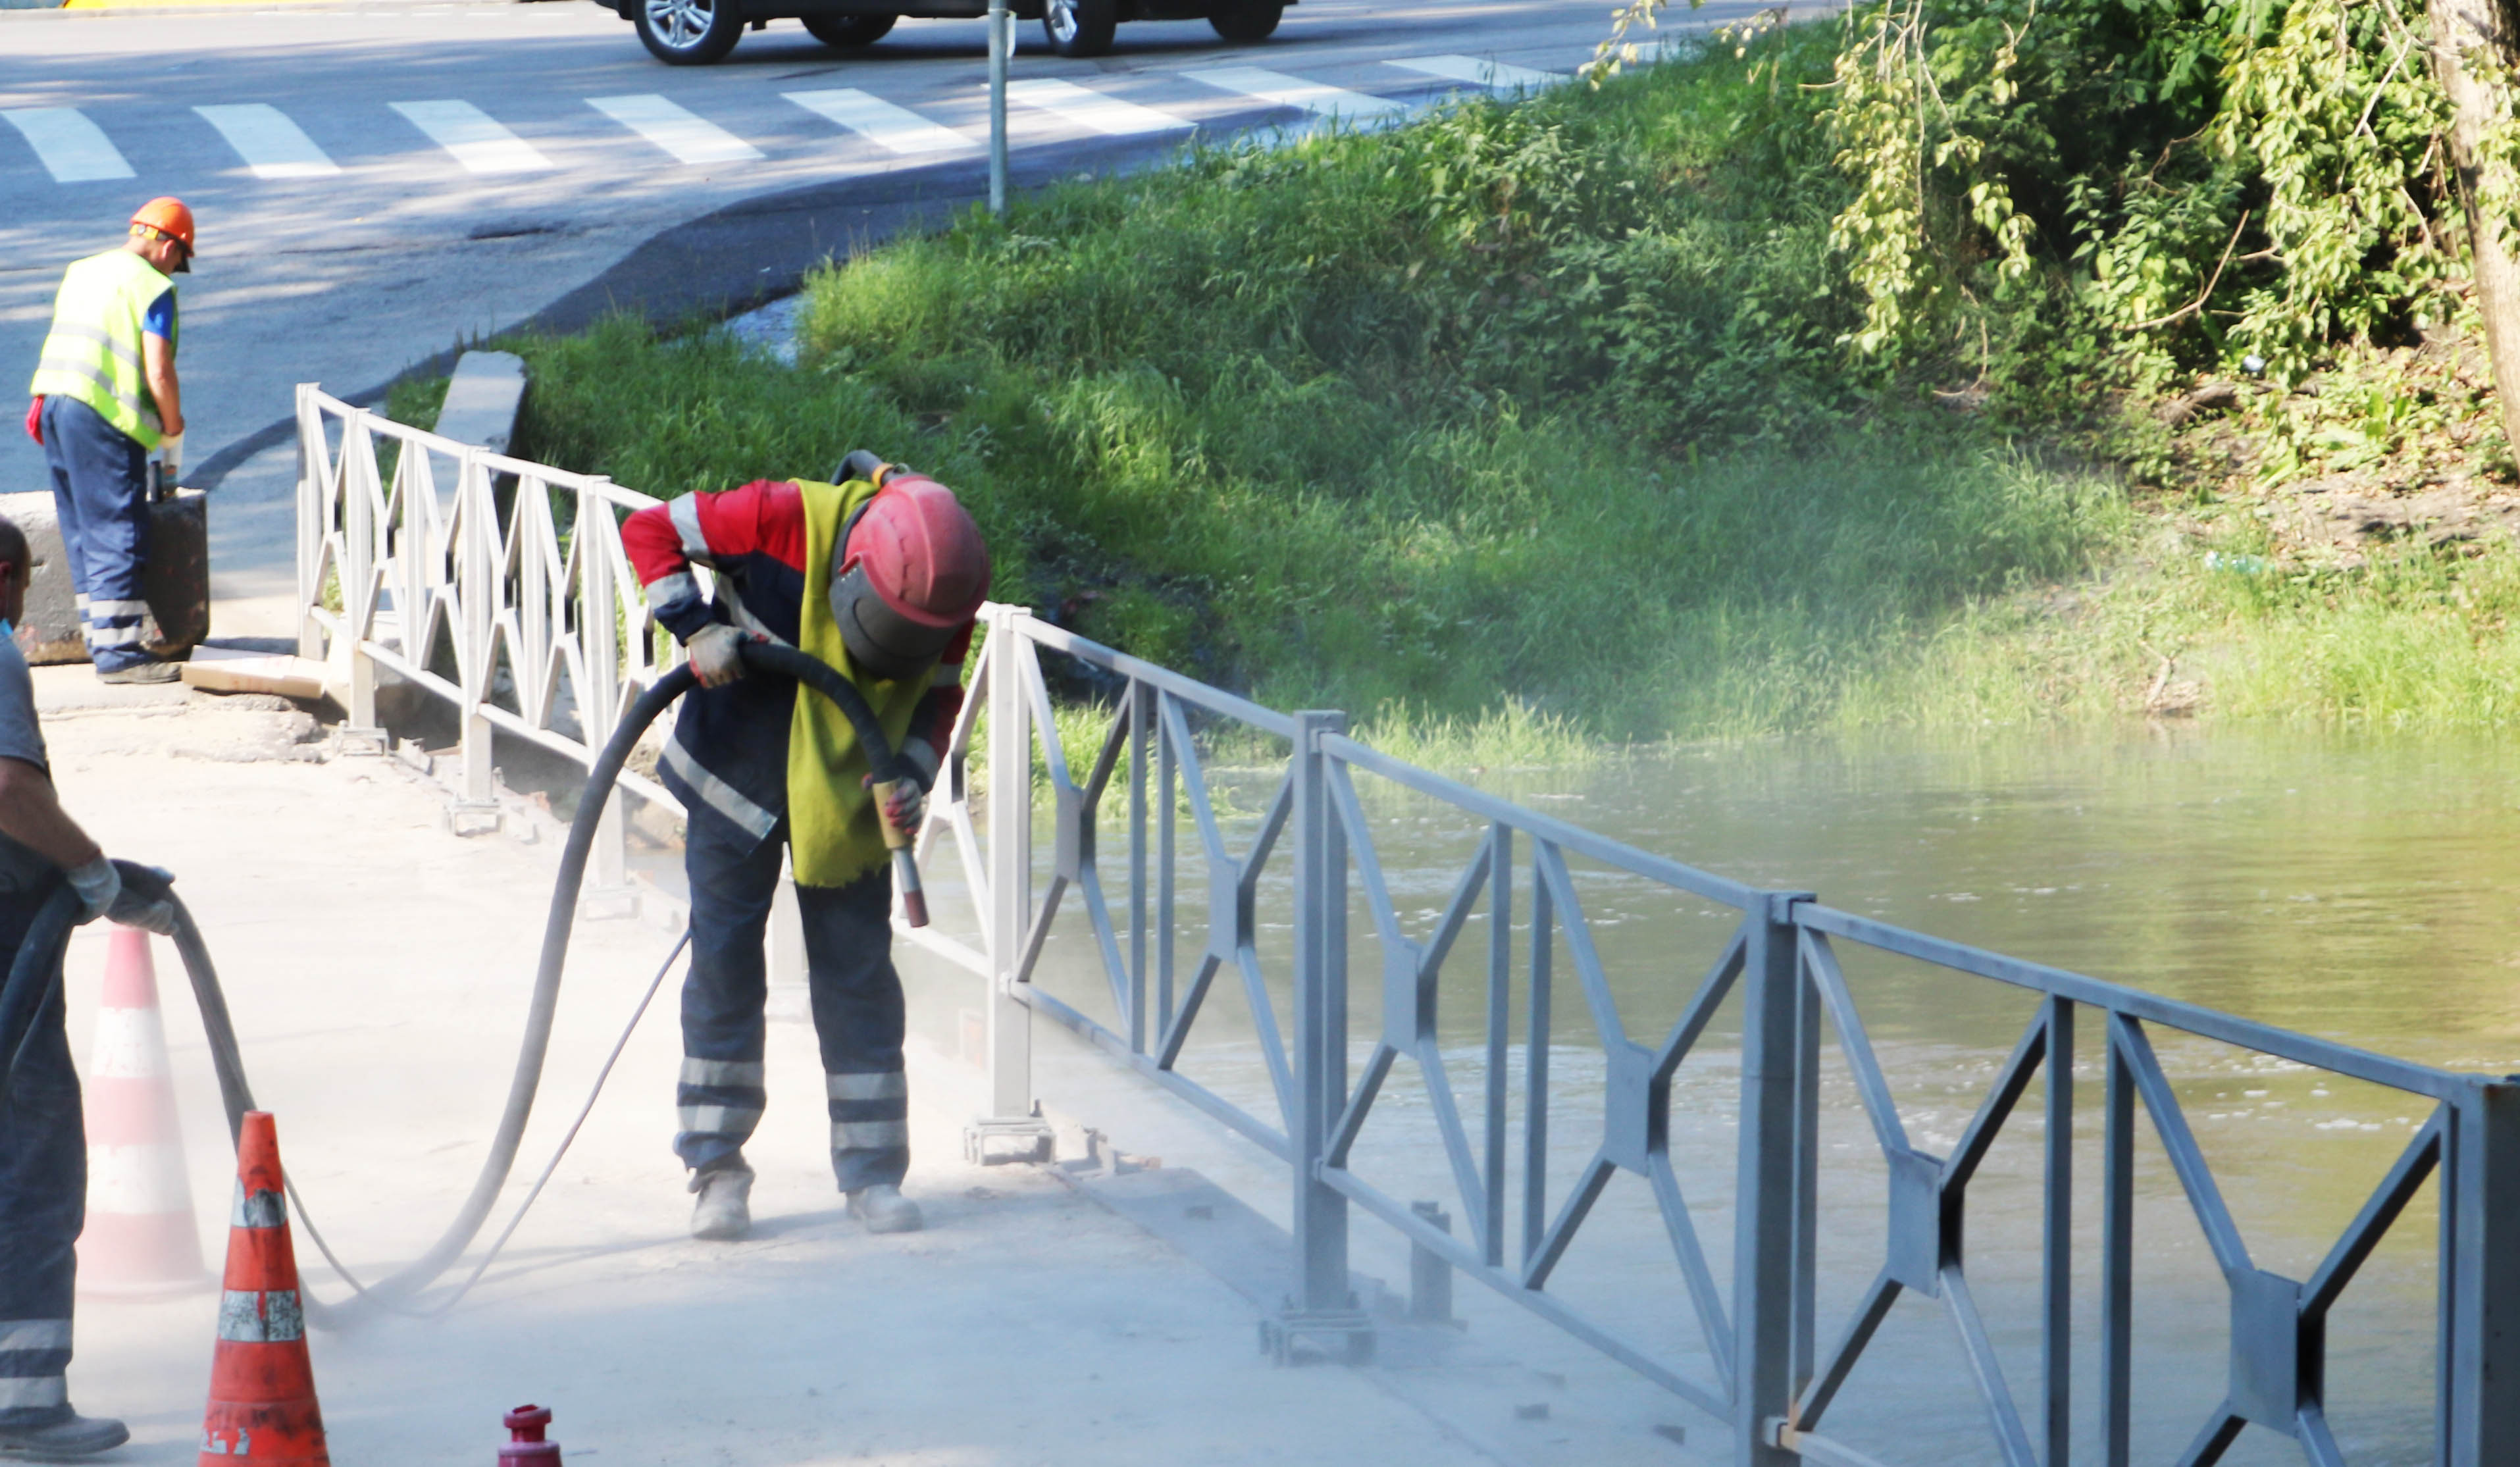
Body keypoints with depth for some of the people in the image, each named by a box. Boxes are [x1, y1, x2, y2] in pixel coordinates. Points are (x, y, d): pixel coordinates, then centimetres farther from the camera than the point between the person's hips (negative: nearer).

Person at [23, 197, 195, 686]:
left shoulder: (80, 273, 18)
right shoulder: (153, 288, -6)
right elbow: (158, 374, -11)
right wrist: (174, 435, 2)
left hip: (53, 402, 8)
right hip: (103, 415, -8)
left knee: (83, 531, 13)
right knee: (117, 534, -7)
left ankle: (101, 639, 17)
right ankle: (118, 652, -10)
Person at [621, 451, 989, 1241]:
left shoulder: (948, 592, -17)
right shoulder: (786, 521, -28)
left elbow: (936, 695, 0)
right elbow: (648, 532, -16)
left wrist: (913, 777, -17)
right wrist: (697, 628, -27)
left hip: (846, 795, 2)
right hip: (737, 776, -2)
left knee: (857, 969, 1)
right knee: (724, 961, 1)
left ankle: (872, 1170, 8)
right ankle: (716, 1169, 9)